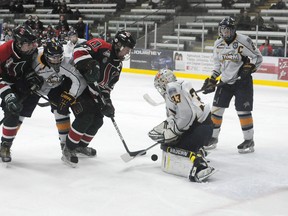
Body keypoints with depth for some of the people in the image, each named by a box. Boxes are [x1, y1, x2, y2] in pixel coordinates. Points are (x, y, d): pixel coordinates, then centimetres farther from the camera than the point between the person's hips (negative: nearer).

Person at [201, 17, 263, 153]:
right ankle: (213, 137, 17)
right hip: (225, 81, 6)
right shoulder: (218, 44, 4)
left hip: (242, 81, -6)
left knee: (243, 110, -7)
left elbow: (258, 57, -9)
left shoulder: (244, 41, -15)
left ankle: (249, 140, 5)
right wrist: (212, 80, 7)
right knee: (217, 108, 4)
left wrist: (249, 67, -24)